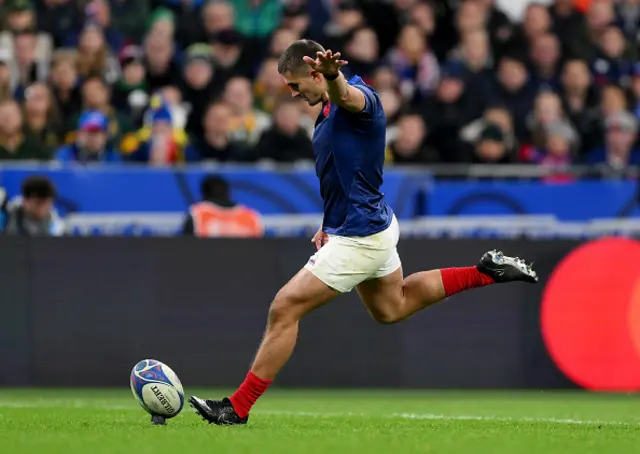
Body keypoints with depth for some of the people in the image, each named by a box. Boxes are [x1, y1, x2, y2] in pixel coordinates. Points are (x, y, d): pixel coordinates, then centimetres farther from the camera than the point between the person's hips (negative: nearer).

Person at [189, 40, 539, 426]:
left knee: (285, 310, -10)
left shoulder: (361, 98, -21)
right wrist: (329, 224, 12)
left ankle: (238, 408, -4)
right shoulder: (328, 111, 8)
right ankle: (485, 272, 32)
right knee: (391, 308, 31)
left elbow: (345, 95, -48)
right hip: (372, 225, 11)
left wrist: (333, 75, -71)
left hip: (359, 239, -11)